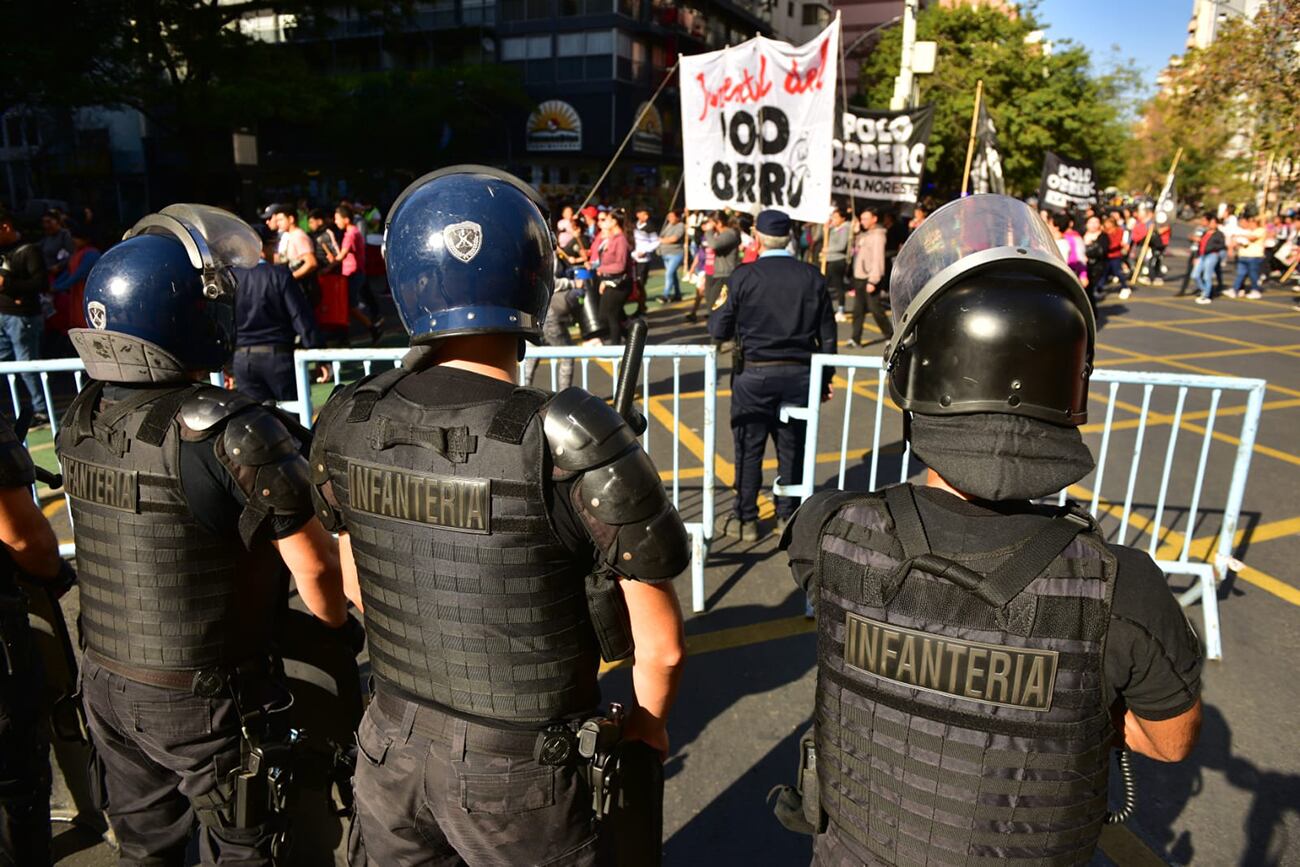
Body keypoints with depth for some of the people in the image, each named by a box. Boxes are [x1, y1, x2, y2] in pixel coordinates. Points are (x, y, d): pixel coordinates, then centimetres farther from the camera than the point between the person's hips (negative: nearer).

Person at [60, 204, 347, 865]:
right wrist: (343, 626, -1)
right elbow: (316, 569, -21)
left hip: (105, 683, 6)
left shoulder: (80, 420, -5)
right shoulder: (232, 433, -27)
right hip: (204, 698, -6)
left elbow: (126, 537, 7)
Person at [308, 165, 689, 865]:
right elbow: (659, 646, -17)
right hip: (516, 770, -4)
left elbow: (356, 585, 6)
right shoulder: (570, 445, -27)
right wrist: (648, 722, 4)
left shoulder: (347, 424, -10)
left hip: (391, 743, 4)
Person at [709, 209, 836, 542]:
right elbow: (827, 335, 4)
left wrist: (718, 307, 13)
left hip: (754, 376, -3)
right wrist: (825, 377, 14)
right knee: (792, 448, 13)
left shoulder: (744, 276, -10)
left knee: (749, 448, 8)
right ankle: (788, 515, 24)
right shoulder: (812, 276, 0)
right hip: (799, 375, 3)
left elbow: (719, 330, -8)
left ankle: (746, 519, 17)